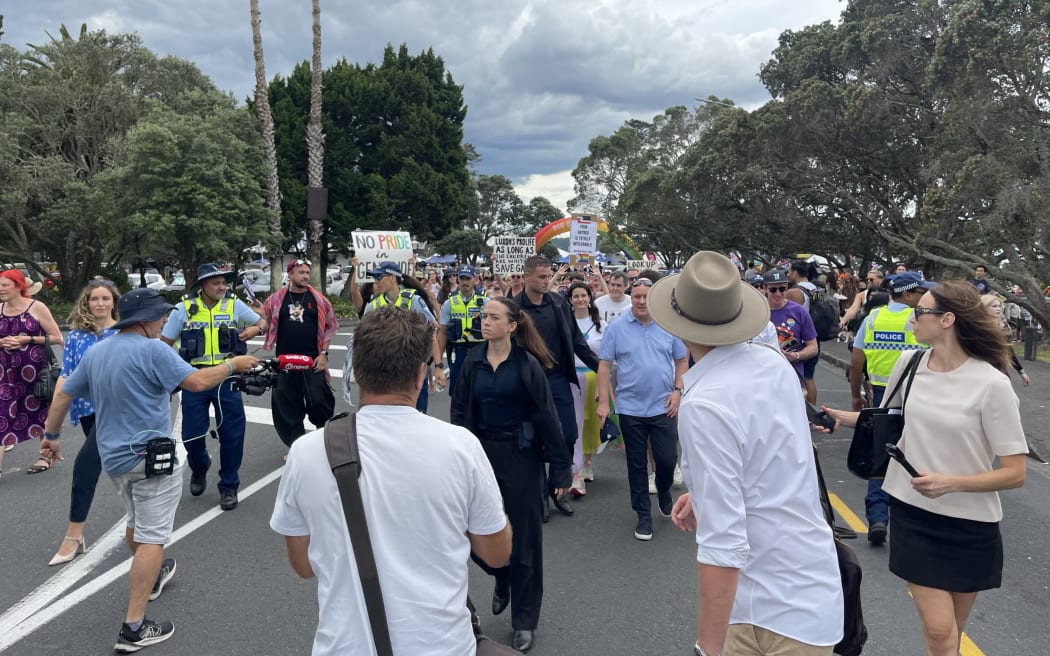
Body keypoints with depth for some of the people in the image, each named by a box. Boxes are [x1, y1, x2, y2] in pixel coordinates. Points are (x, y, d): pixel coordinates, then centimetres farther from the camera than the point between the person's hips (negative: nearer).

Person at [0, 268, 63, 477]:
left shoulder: (37, 307, -8)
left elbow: (57, 338, -6)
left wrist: (28, 339, -16)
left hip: (35, 370, -3)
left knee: (41, 411, 11)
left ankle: (46, 456, 28)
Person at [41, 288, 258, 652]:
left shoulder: (94, 352, 7)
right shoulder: (152, 349, -16)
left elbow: (63, 394, 14)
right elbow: (197, 382, -19)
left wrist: (52, 435, 27)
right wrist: (233, 365, -5)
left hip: (114, 456, 8)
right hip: (150, 456, -8)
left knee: (137, 523, 27)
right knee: (152, 537, -4)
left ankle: (150, 576, 49)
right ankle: (134, 627, -5)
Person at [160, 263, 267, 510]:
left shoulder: (234, 304, -1)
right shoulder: (185, 307, -1)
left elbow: (262, 322, 9)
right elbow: (165, 343, 5)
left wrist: (255, 329, -13)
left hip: (226, 378, 0)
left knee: (232, 433, 2)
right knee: (192, 434, 5)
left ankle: (229, 487, 20)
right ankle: (199, 469, 39)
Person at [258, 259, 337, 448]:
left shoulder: (318, 299, 1)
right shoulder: (276, 299, 3)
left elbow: (331, 326, 6)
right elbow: (269, 326, 12)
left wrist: (323, 353, -1)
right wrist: (262, 314, -9)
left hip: (312, 359, -1)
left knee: (319, 401, -5)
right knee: (287, 405, 8)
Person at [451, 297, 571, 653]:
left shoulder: (527, 363, -8)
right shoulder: (473, 362, 2)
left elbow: (547, 415, -9)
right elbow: (460, 413, 5)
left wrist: (561, 467, -10)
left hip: (520, 455, -3)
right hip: (481, 453, 3)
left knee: (523, 536, 5)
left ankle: (524, 620, 22)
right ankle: (502, 579, 42)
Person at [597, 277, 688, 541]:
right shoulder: (616, 328, -4)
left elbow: (682, 361, 9)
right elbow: (604, 365, -3)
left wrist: (677, 390, -2)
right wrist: (603, 401, -8)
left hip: (663, 407, 1)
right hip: (631, 408, -1)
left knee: (667, 459, 4)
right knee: (637, 464, 9)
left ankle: (664, 493, 36)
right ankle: (643, 514, 23)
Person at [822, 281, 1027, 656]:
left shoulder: (991, 385, -16)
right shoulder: (908, 363, -3)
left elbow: (1014, 474, -13)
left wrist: (952, 483, -25)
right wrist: (840, 417, -1)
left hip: (970, 525, -2)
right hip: (912, 512, 2)